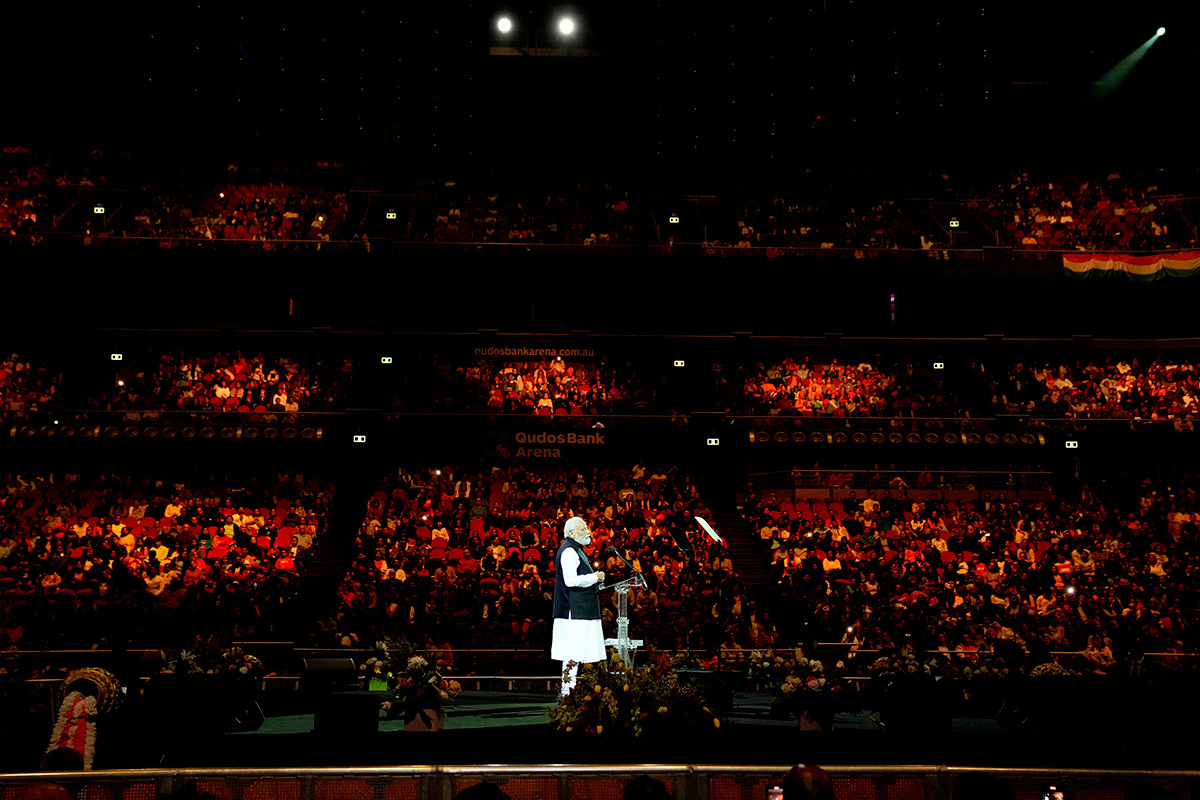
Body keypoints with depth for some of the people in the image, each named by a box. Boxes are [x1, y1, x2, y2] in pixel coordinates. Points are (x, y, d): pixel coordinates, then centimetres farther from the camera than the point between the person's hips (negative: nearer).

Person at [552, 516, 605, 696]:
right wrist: (595, 577, -13)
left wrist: (595, 582, 15)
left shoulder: (576, 550, 20)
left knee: (576, 653, 11)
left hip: (581, 612, 11)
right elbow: (570, 580, -24)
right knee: (573, 653, -10)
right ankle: (568, 691, -7)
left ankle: (570, 689, 15)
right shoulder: (569, 551, -14)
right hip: (574, 612, -11)